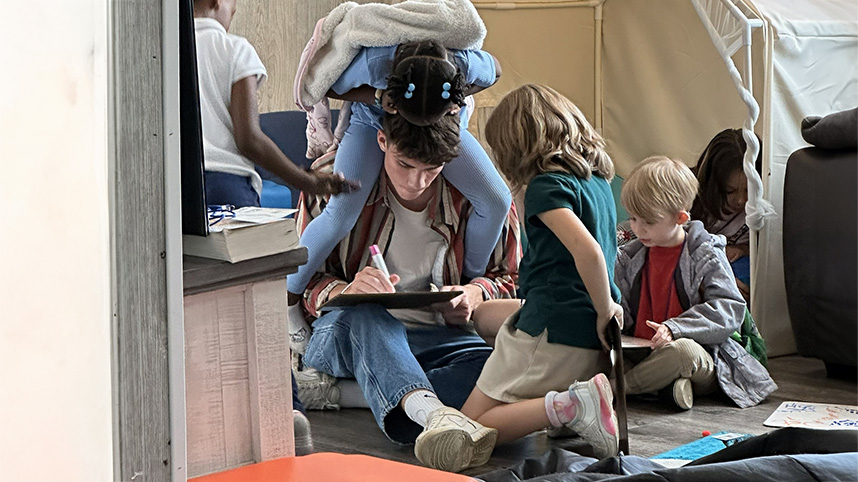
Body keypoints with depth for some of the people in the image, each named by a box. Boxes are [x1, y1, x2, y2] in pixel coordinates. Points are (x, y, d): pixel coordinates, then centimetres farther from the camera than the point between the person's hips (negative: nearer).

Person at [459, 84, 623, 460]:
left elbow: (586, 251, -27)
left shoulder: (546, 186, -13)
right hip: (592, 341, 8)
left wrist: (605, 312, -15)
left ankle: (569, 406, -25)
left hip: (551, 336, -8)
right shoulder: (598, 179, 12)